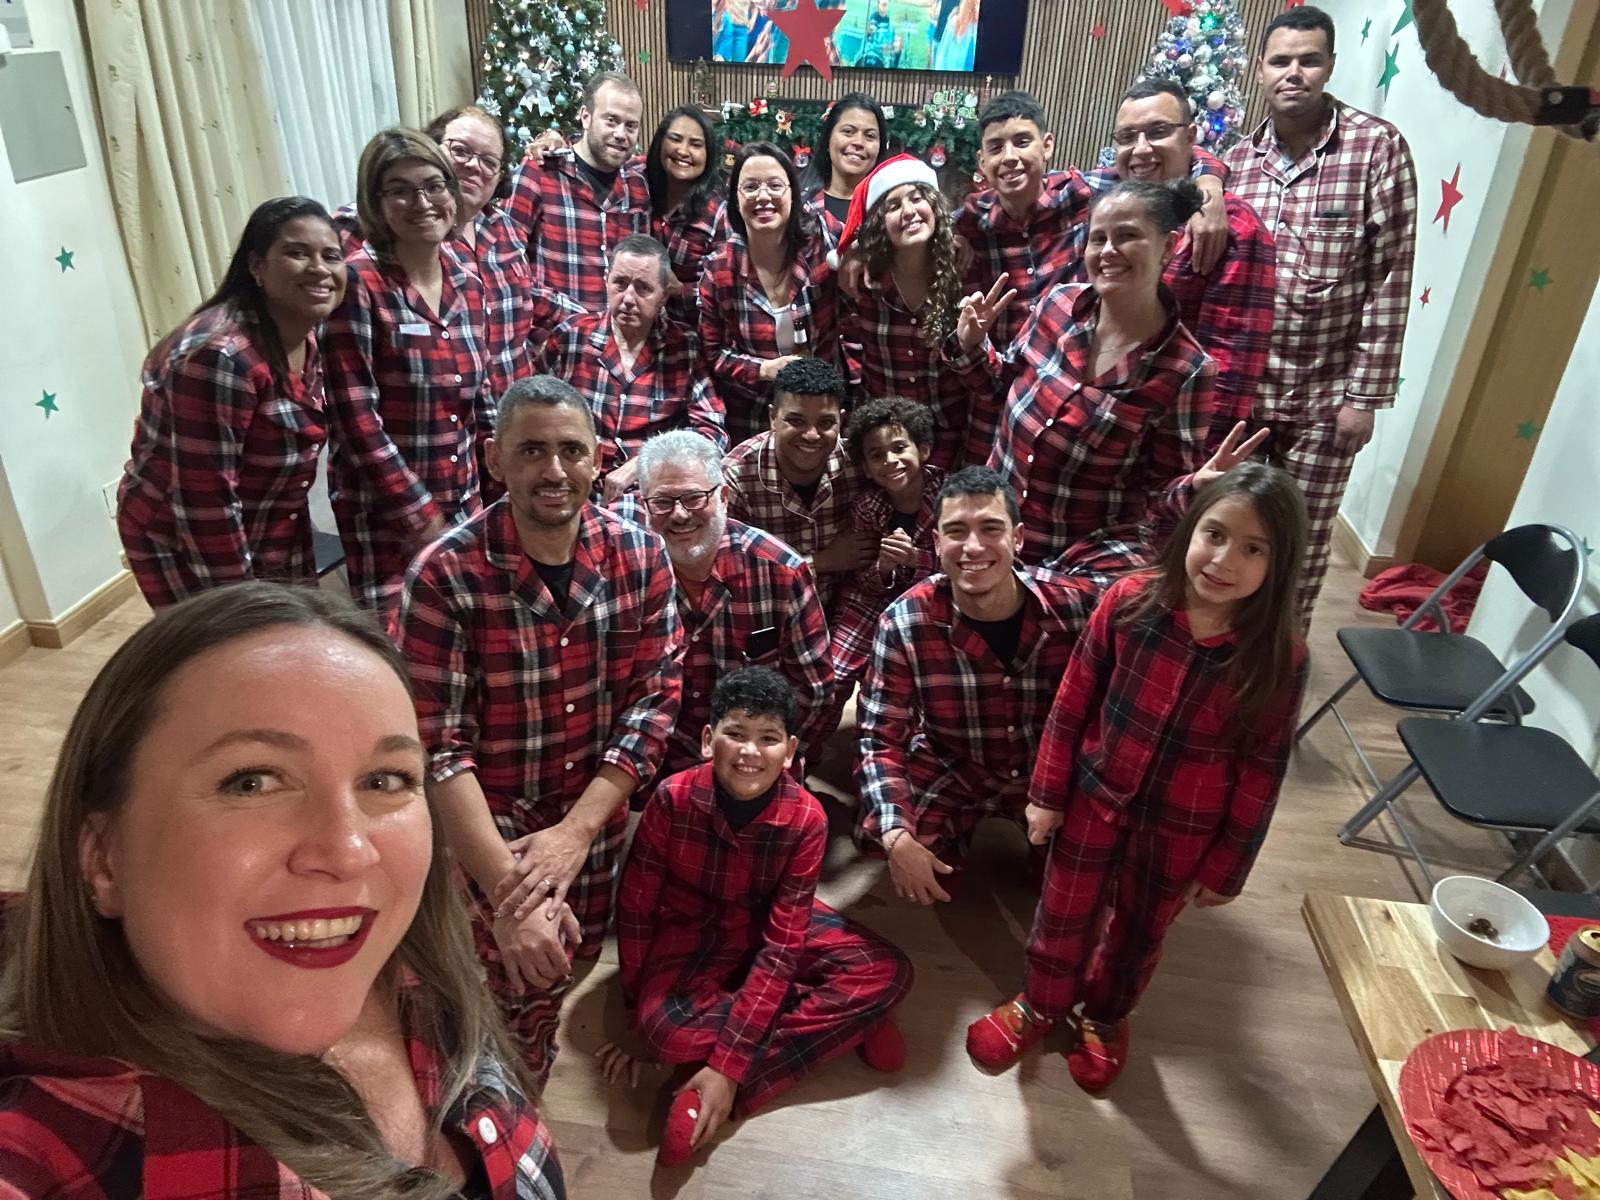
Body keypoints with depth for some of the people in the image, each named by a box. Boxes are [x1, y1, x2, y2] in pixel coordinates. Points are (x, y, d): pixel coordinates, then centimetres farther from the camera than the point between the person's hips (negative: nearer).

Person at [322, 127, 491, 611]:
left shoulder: (467, 282, 5)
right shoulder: (357, 281, -13)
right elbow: (356, 418, -16)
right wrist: (420, 516, -16)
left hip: (463, 499, 6)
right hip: (382, 509, -5)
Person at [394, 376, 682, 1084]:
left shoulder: (640, 556, -11)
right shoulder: (445, 575, -22)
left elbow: (655, 698, -11)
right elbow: (436, 745, -22)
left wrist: (575, 832, -20)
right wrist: (508, 890, -28)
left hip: (596, 809, 4)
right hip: (488, 820, -3)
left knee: (578, 953, 20)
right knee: (525, 985, 1)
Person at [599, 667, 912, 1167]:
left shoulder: (806, 818, -25)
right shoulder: (673, 798, -26)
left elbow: (782, 944, -25)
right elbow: (636, 908, -12)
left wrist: (728, 1066, -30)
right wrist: (638, 1018, -6)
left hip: (772, 925, 1)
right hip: (694, 931, -1)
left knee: (889, 972, -20)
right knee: (665, 1028, -32)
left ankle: (721, 1090, -20)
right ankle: (843, 1019, -14)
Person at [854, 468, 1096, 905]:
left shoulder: (1077, 606, -23)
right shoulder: (904, 624, -23)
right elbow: (881, 737, -19)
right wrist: (897, 837, -30)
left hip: (1051, 770, 1)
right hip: (948, 770, 0)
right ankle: (957, 827, 18)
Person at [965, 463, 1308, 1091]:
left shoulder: (1278, 655, -21)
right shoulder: (1130, 601, -20)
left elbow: (1262, 769, -10)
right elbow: (1074, 700, -9)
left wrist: (1227, 865, -2)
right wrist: (1047, 792, -2)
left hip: (1182, 829, 0)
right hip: (1095, 797, 1)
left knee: (1138, 931, 24)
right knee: (1063, 914, 21)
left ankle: (1105, 1016, 54)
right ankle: (1041, 1003, 50)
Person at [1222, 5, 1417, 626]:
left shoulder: (1378, 146, -7)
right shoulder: (1238, 159, 4)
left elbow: (1389, 280, -9)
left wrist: (1365, 394, -11)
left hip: (1325, 395, -3)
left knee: (1303, 540, 10)